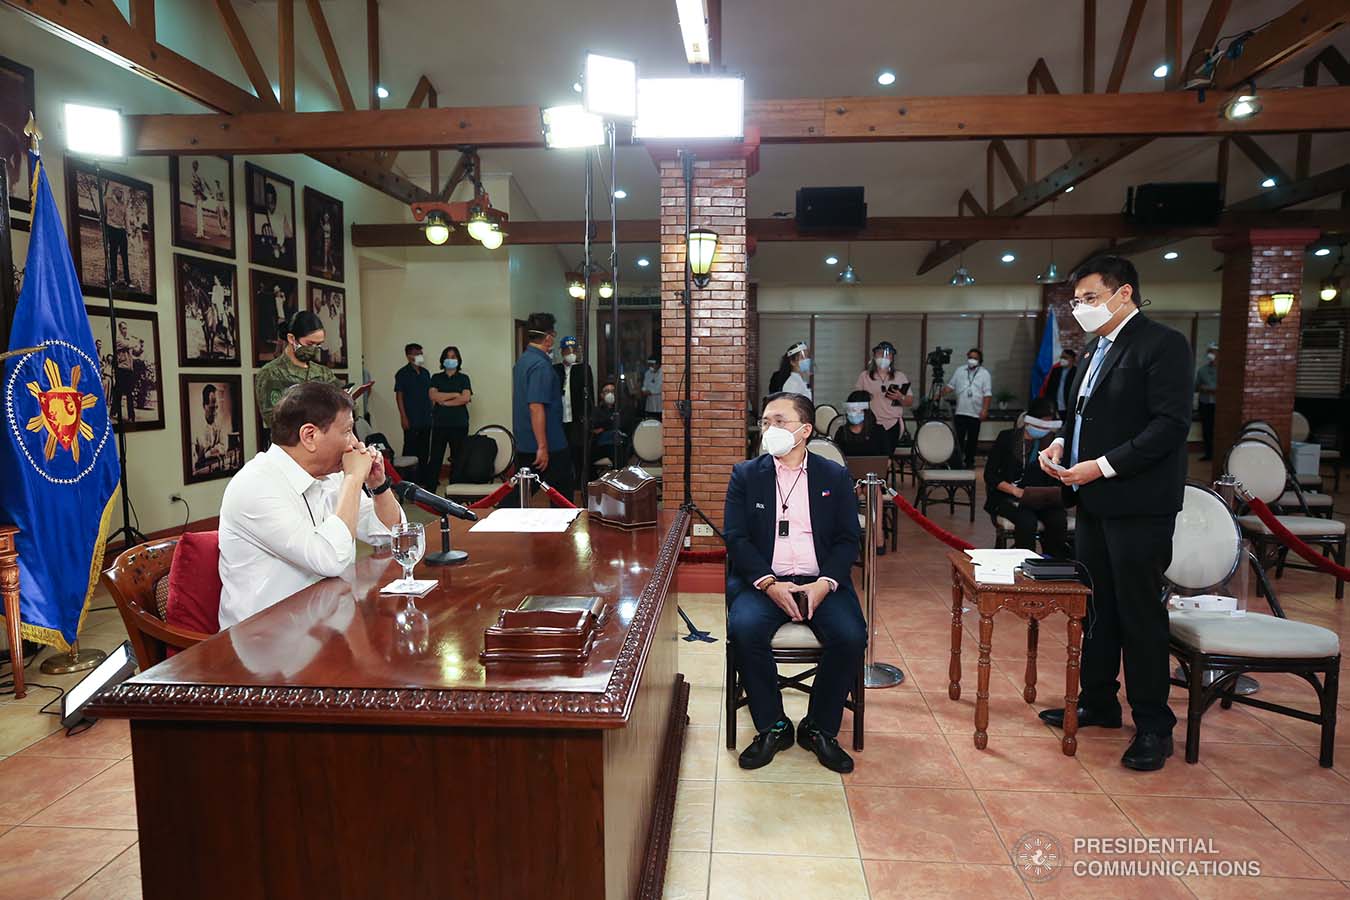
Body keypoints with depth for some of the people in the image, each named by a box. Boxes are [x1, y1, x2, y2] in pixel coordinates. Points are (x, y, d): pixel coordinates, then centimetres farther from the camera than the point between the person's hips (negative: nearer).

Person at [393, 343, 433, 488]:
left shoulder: (425, 372, 12)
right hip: (412, 420, -6)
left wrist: (432, 412, 12)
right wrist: (403, 417, -12)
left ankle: (422, 478, 18)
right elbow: (399, 396, -7)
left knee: (424, 450, 10)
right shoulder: (402, 374, -5)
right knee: (410, 449, -2)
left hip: (426, 418, 6)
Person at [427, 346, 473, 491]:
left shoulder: (463, 378, 8)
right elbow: (433, 395, -5)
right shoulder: (436, 378, 12)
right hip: (439, 424, 1)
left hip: (459, 424, -1)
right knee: (435, 458, -3)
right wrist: (456, 394, -7)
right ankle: (429, 490, 0)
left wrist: (444, 401, -7)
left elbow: (466, 398, -8)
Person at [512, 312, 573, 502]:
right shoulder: (541, 365, -18)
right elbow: (536, 407, -25)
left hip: (524, 445, 9)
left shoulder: (522, 360, 12)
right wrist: (542, 447, -24)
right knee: (562, 500, 4)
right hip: (550, 446, -9)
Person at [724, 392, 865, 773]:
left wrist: (824, 583, -13)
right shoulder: (746, 474, 9)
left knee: (850, 636, -26)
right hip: (763, 581, 0)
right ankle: (772, 727, -6)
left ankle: (819, 729, -1)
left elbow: (848, 539, 5)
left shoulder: (836, 476, 10)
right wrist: (769, 584, -14)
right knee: (744, 629, -29)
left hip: (821, 582, 1)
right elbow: (736, 538, 0)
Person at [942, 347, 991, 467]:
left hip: (975, 413, -1)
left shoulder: (985, 374, 2)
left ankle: (969, 462, 16)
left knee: (972, 440, 6)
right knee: (958, 438, -2)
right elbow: (950, 386, 12)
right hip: (960, 412, 1)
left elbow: (988, 394, -3)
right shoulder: (960, 371, 10)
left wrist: (985, 410, -13)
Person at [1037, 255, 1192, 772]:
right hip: (1093, 502, 8)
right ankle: (1098, 702, 28)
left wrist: (1103, 466, -21)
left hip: (1138, 505, -8)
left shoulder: (1162, 345, -10)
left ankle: (1153, 726, 12)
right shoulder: (1094, 351, 16)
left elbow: (1171, 423, -18)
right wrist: (1061, 445, 4)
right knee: (1096, 607, 15)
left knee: (1139, 613, -1)